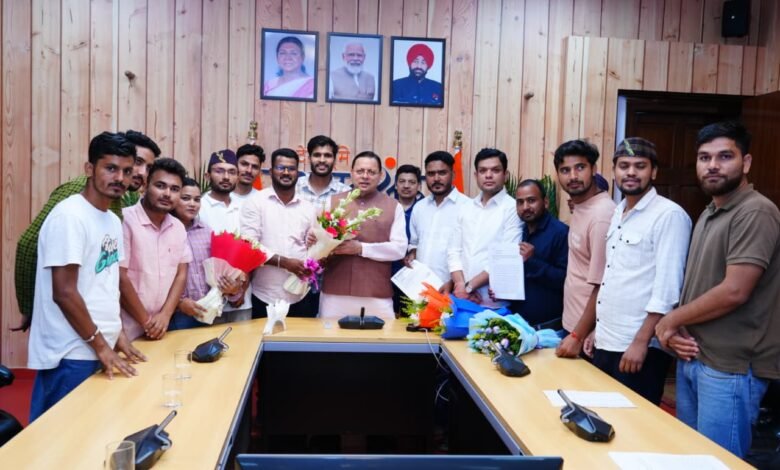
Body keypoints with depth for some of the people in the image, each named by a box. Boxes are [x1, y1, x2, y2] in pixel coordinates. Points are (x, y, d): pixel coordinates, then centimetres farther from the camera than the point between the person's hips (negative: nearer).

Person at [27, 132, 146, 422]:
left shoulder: (113, 221, 11)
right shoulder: (69, 216, -15)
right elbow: (64, 293, -19)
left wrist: (117, 334, 12)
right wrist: (101, 344, -14)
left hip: (100, 350, 8)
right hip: (71, 356, -8)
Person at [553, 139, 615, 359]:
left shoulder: (602, 215, -21)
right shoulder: (579, 208, 6)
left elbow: (601, 287, -21)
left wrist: (578, 336, -17)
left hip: (588, 333, -8)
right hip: (570, 324, 8)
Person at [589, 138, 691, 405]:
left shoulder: (669, 215, -13)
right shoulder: (618, 213, 12)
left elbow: (667, 287, -18)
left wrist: (641, 342, -20)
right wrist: (597, 330, 16)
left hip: (638, 347, -7)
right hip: (605, 343, 8)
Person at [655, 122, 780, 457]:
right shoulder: (708, 214, 13)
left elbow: (734, 292, -22)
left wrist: (671, 320, -10)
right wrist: (678, 332, -2)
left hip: (730, 368, -9)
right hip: (692, 358, 9)